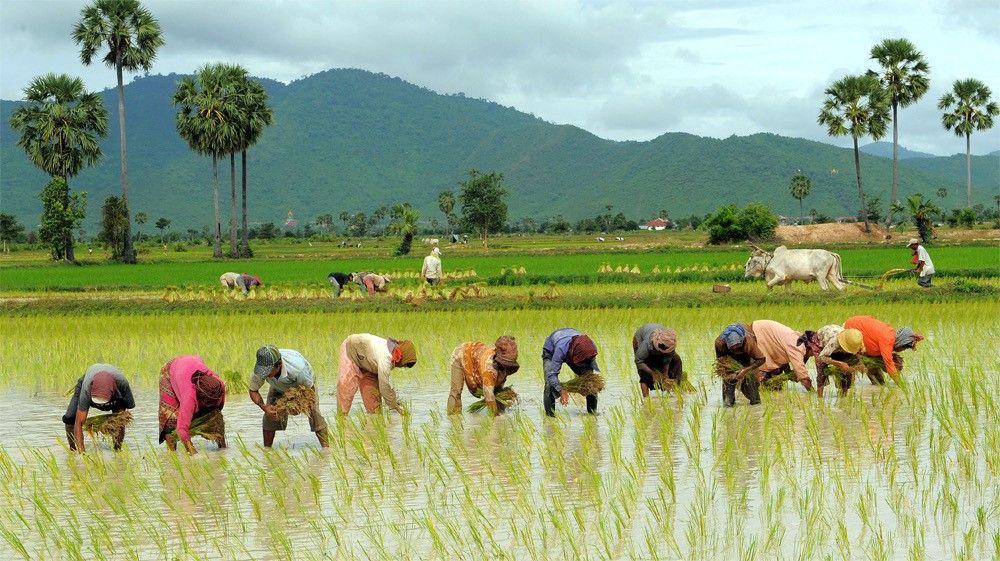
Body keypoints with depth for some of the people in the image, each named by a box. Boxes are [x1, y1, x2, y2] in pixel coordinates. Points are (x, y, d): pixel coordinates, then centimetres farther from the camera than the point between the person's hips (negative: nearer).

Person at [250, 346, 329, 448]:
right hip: (279, 387, 3)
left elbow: (309, 388, -27)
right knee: (269, 416, -12)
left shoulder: (297, 367, -47)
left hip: (304, 384, -3)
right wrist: (264, 406, -38)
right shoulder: (260, 369, -37)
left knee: (314, 414, -17)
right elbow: (253, 391, -19)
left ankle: (326, 448, -9)